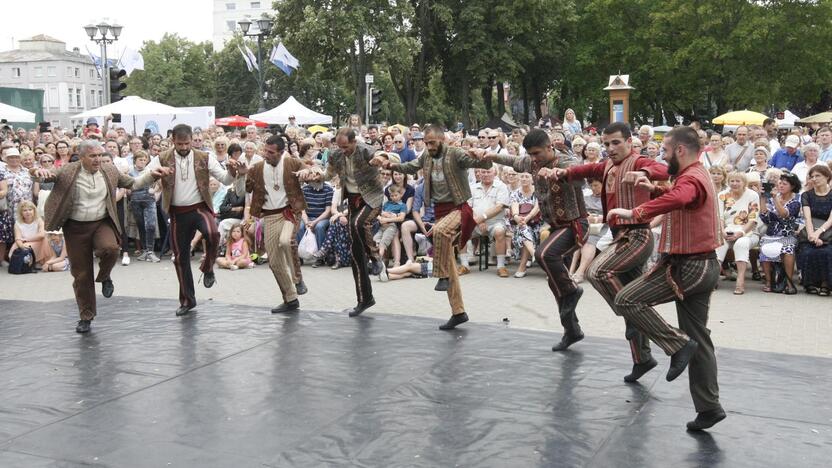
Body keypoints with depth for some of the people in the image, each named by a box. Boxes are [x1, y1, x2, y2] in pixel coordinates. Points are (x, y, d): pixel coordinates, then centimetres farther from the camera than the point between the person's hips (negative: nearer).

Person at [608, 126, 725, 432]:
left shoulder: (691, 178, -16)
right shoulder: (698, 176, 18)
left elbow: (677, 200, -41)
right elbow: (681, 199, 38)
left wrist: (636, 212, -46)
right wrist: (655, 190, 20)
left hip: (688, 267, -10)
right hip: (702, 266, 10)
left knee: (627, 300, -9)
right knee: (698, 338, 12)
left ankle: (679, 345, -9)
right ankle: (709, 407, 15)